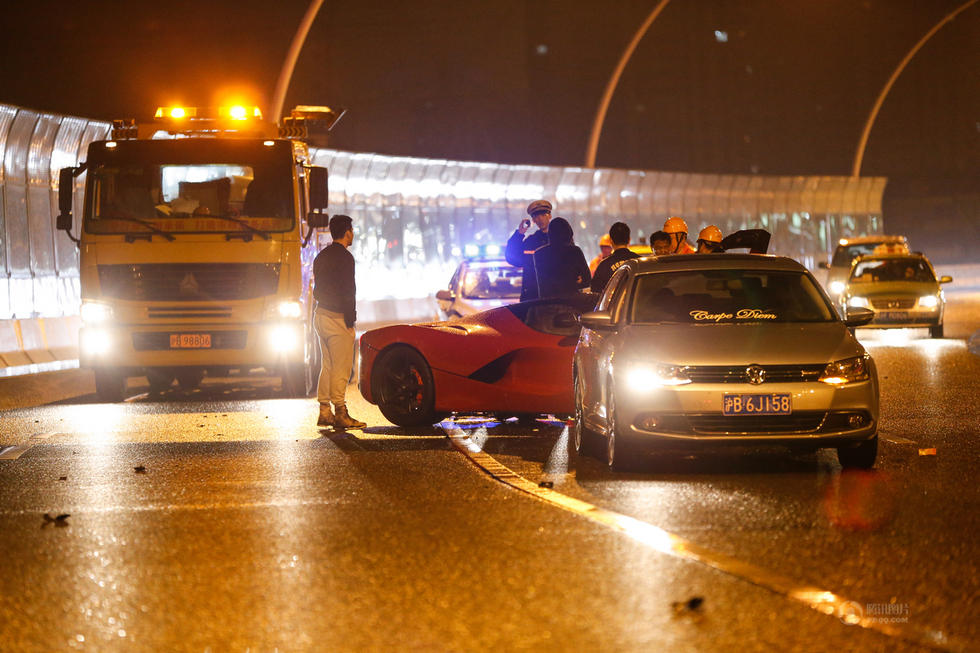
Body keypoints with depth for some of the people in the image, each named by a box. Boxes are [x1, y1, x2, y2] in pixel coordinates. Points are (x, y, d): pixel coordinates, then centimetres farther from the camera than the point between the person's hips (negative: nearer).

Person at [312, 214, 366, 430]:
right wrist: (350, 318, -15)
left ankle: (324, 412, 14)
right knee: (341, 368, -6)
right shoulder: (344, 257, -13)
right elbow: (347, 291, -18)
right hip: (338, 318, -9)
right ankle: (340, 414, -6)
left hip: (321, 314, 9)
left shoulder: (321, 256, 14)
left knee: (327, 366, 13)